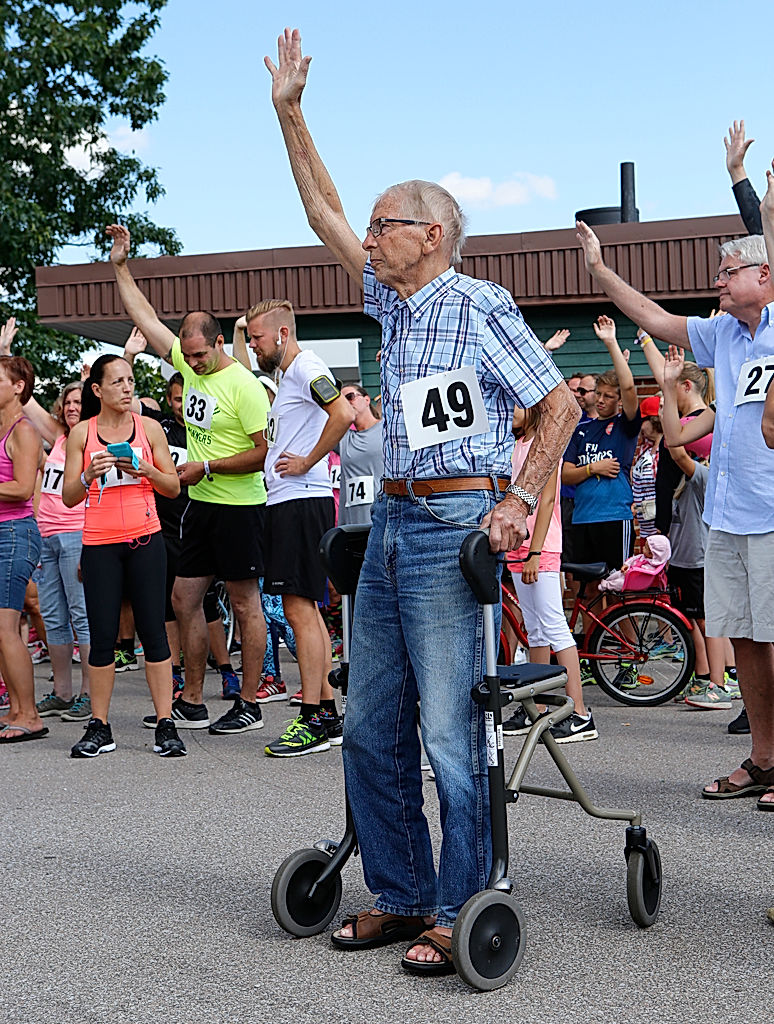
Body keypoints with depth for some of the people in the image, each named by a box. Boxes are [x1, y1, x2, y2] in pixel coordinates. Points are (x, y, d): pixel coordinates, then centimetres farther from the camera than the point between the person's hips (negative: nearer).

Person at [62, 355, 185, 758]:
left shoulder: (148, 428, 7)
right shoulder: (81, 433, 5)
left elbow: (174, 487, 8)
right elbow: (68, 497, 5)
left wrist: (146, 470, -10)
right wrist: (89, 475, -14)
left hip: (145, 541, 0)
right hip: (99, 544, 0)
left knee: (153, 630, -2)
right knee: (102, 635, 1)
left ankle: (165, 724, 1)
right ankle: (99, 728, 10)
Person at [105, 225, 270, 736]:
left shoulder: (244, 385, -15)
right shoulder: (190, 364, 6)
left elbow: (264, 452, -18)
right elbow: (147, 318, 15)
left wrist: (206, 468, -17)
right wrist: (121, 267, 13)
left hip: (239, 506, -8)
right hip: (201, 504, 8)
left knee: (245, 602, 0)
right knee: (185, 598, 9)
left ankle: (250, 705, 7)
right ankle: (192, 702, 17)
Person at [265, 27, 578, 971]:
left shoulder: (481, 305, -6)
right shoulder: (392, 300, 15)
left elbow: (560, 405, -5)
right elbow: (324, 214, 22)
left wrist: (519, 503, -13)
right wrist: (289, 114, 20)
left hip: (457, 525, -8)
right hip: (391, 521, 8)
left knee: (450, 732, -7)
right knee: (372, 726, 10)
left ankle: (459, 912, 4)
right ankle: (400, 897, 20)